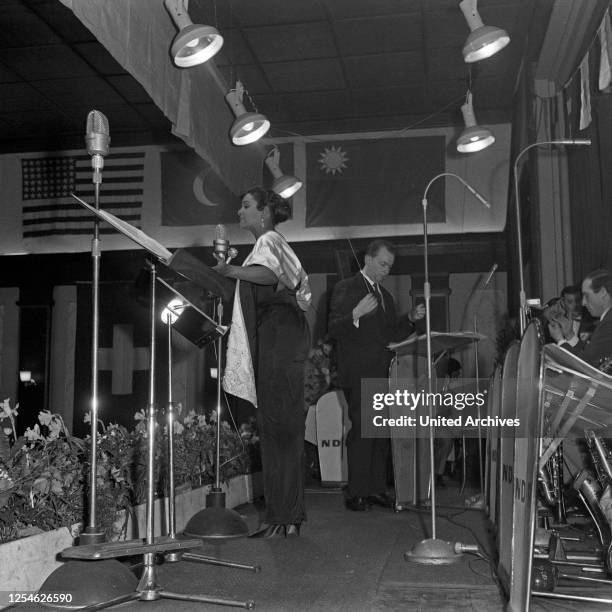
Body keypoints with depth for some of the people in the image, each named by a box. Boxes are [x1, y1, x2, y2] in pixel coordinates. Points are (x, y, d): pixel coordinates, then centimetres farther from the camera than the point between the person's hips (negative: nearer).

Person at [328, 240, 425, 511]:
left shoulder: (385, 296, 24)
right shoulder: (346, 288, 0)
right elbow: (333, 329, -9)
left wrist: (411, 319, 8)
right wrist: (357, 314, -25)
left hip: (383, 375, 7)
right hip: (359, 374, -7)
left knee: (382, 432, 5)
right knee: (362, 431, -11)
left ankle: (377, 489, 12)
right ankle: (357, 494, -6)